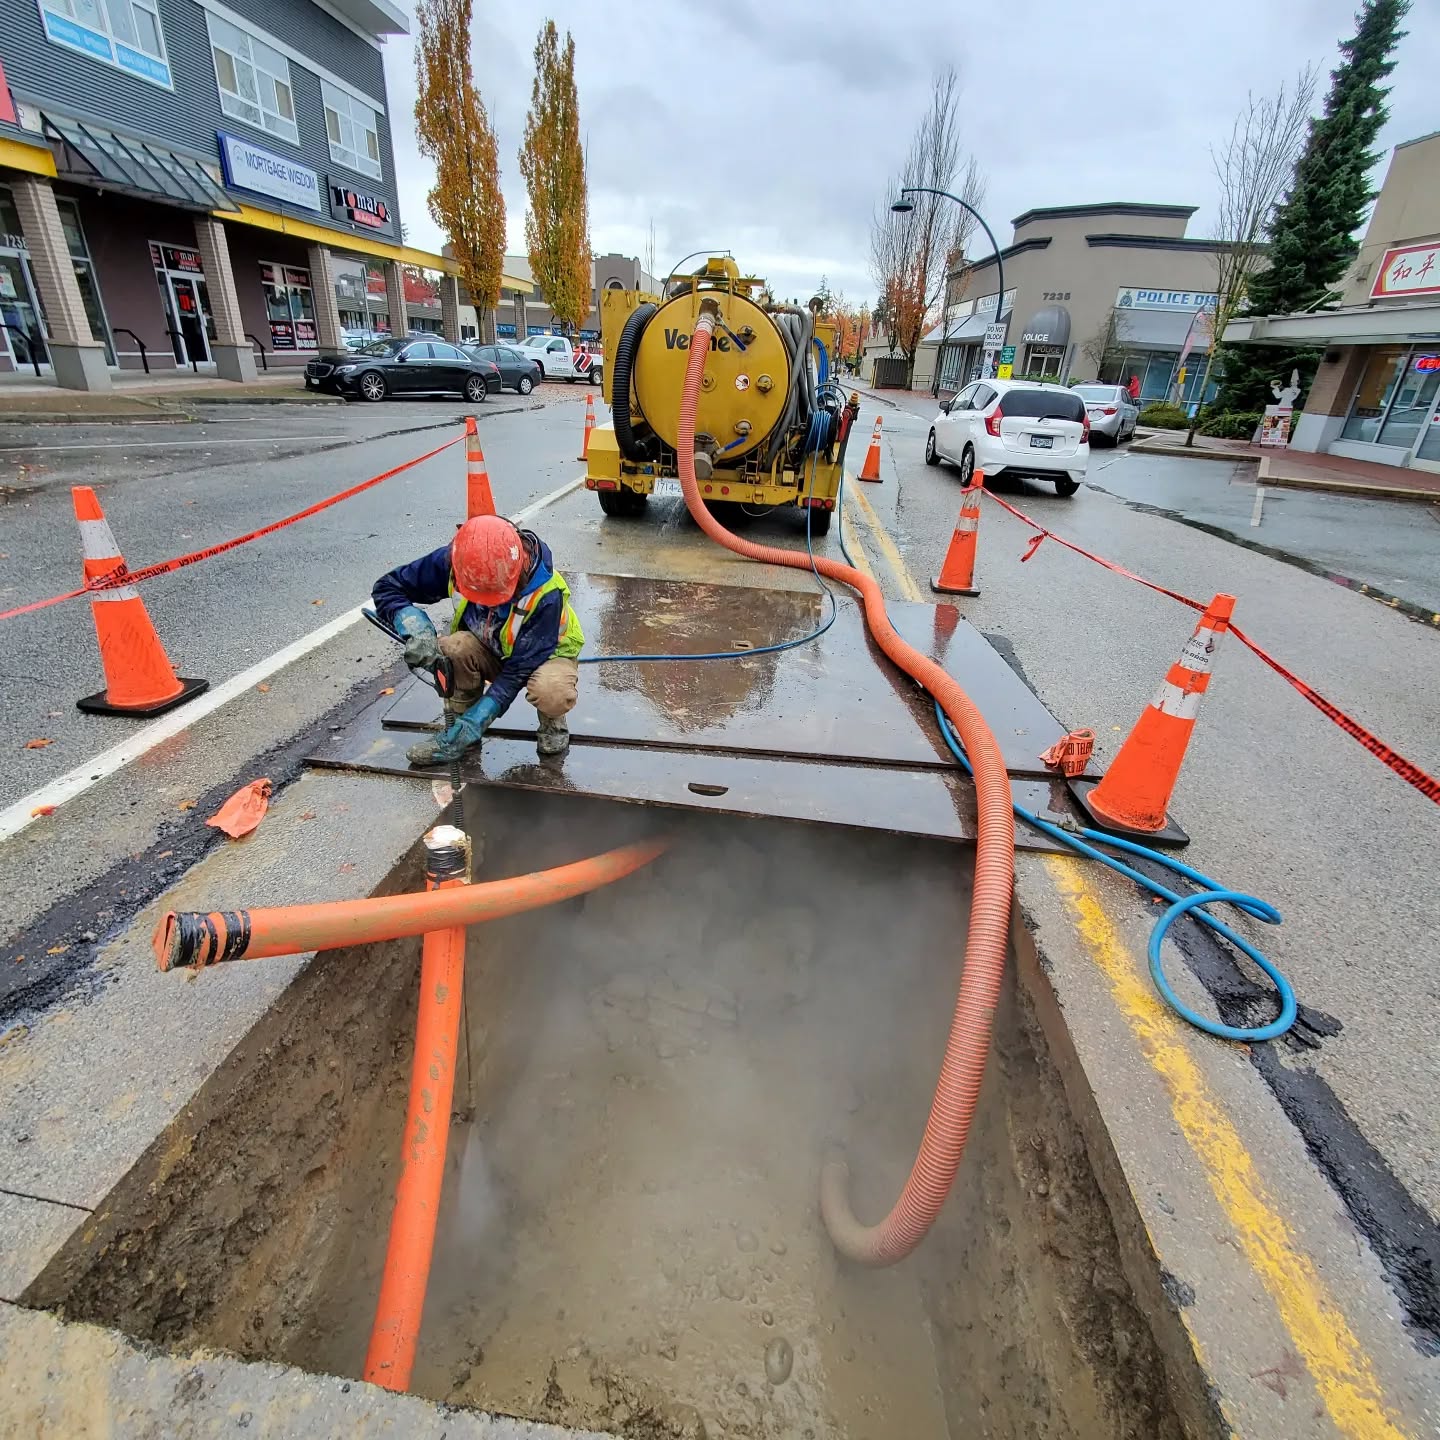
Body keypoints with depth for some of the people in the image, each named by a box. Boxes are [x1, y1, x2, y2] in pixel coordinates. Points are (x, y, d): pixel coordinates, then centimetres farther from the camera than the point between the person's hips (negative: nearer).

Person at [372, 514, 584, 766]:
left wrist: (474, 723, -34)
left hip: (545, 654, -3)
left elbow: (519, 671, -31)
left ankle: (552, 723, -2)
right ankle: (457, 723, -6)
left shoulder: (545, 594, -34)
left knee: (553, 695, -38)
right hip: (490, 652, 4)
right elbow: (387, 587, -13)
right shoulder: (453, 561, -24)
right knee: (453, 648, -32)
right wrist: (416, 627, -34)